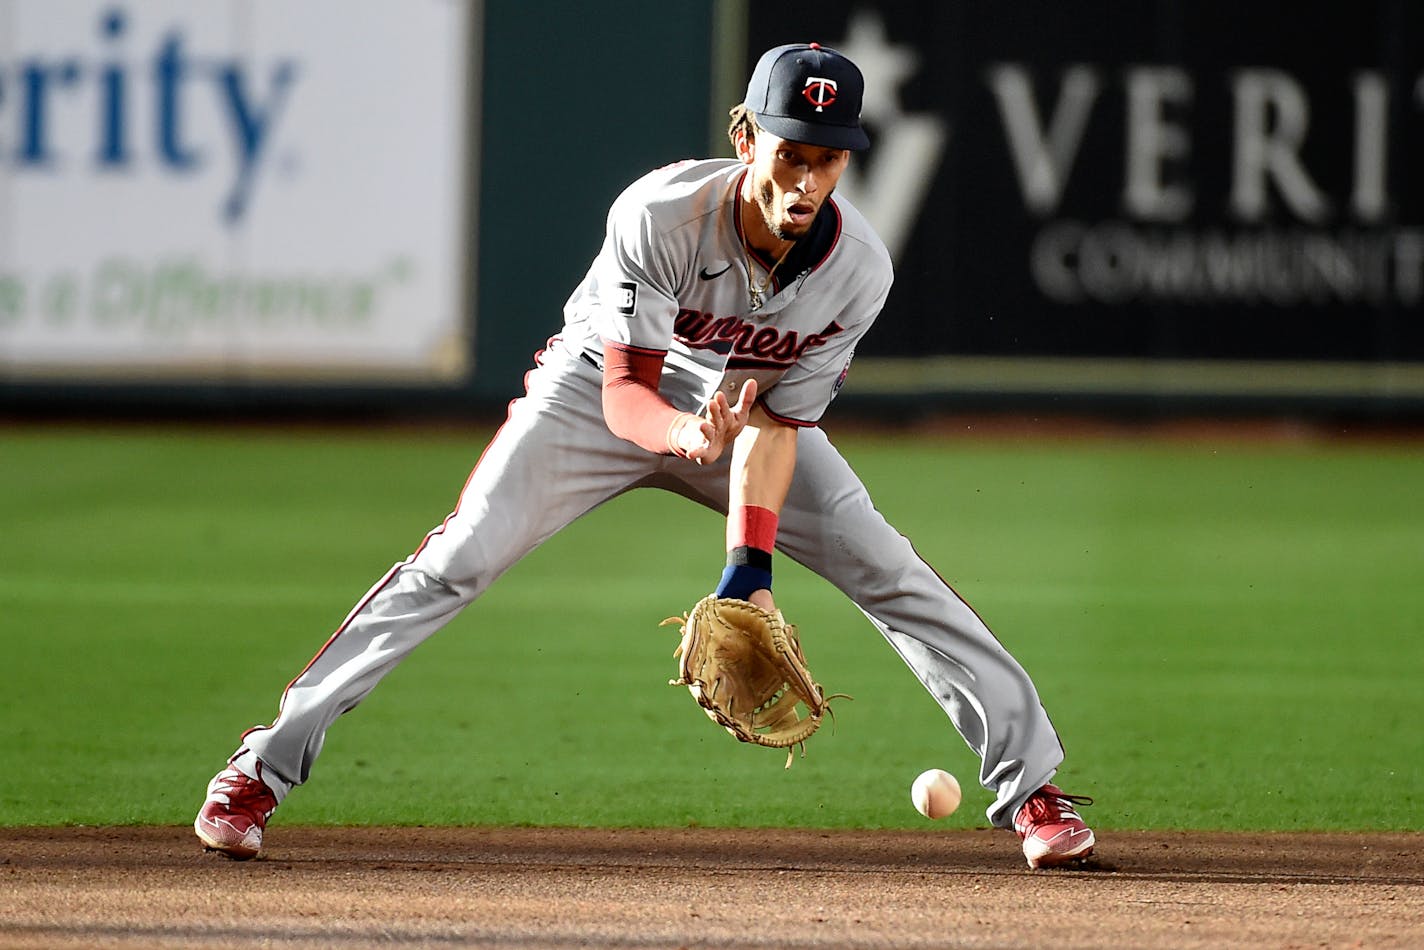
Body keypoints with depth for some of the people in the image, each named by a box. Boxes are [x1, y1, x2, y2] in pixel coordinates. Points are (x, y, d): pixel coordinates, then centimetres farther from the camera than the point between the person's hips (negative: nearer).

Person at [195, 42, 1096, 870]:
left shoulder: (860, 268, -26)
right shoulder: (659, 216, -35)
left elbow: (777, 424, -20)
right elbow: (625, 394, -32)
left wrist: (751, 568, -29)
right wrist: (686, 434, -55)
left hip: (751, 407, 3)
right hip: (602, 392, -2)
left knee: (887, 571, -10)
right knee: (457, 561, -15)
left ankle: (1030, 781, 2)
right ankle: (266, 766, -8)